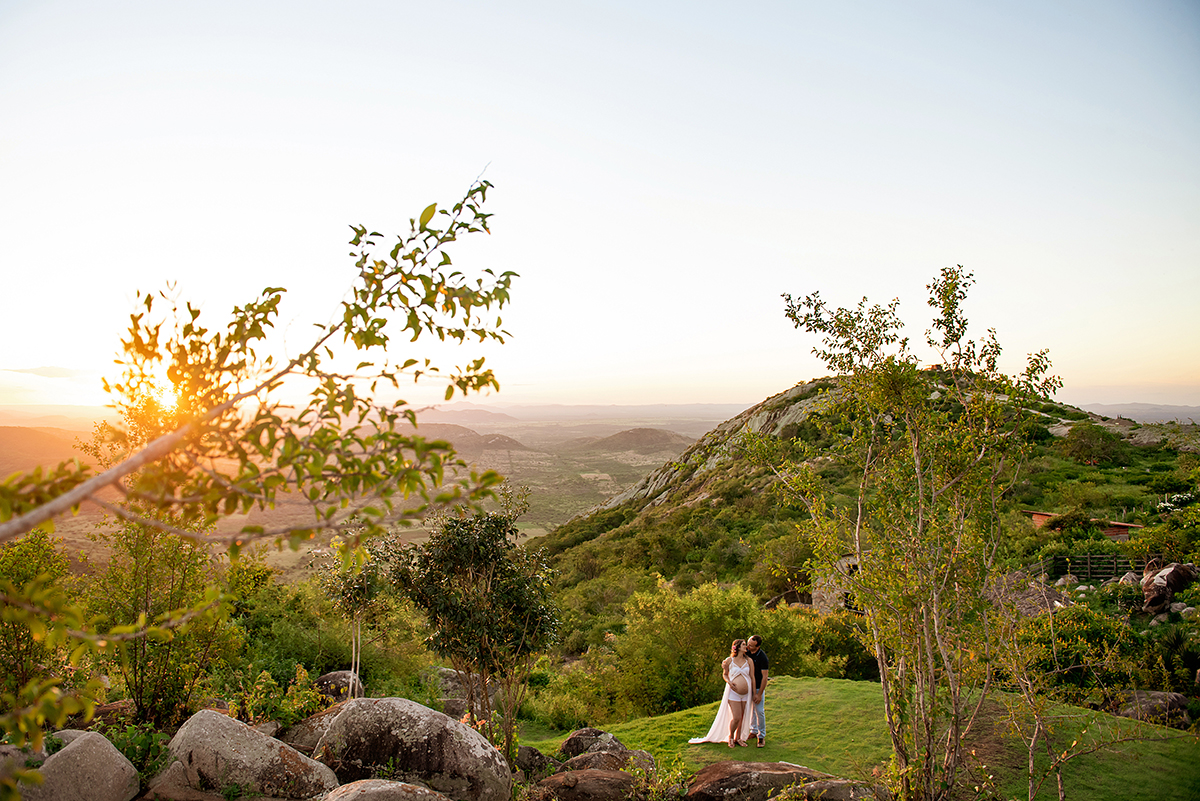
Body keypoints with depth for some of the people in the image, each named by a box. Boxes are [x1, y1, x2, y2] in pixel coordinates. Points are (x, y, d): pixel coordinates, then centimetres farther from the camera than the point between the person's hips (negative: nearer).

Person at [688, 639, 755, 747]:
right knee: (736, 718, -7)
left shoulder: (749, 661, 3)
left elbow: (752, 677, 6)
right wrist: (729, 682, -11)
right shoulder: (729, 660, -2)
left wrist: (754, 693, 6)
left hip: (746, 694, 3)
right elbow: (724, 674, 10)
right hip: (733, 693, -3)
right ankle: (730, 737, 17)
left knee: (742, 718, 10)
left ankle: (738, 738, 29)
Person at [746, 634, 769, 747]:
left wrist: (759, 694, -17)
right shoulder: (746, 652, -8)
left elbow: (764, 677, -19)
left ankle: (762, 736, 14)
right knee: (750, 709, 15)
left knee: (760, 711, -1)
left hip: (758, 687, -6)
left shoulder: (762, 657, -24)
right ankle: (754, 731, 32)